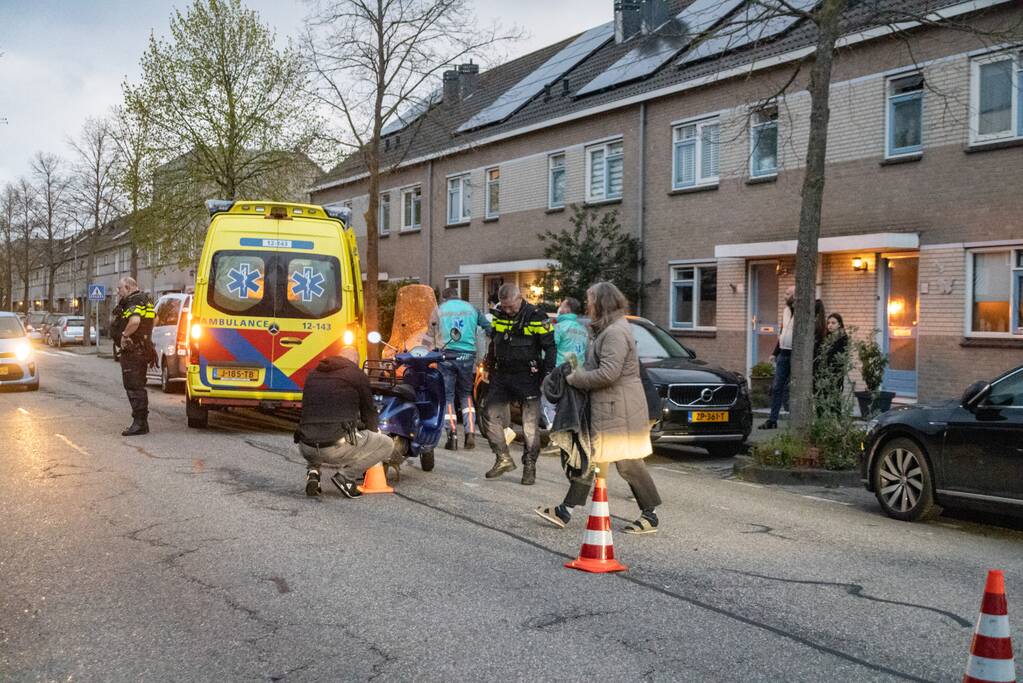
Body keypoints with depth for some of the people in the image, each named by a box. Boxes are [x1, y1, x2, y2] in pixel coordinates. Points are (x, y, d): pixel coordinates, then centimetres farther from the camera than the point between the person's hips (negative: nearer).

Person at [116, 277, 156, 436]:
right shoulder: (145, 300, 18)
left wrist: (124, 334, -20)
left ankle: (140, 423, -7)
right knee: (137, 387, 16)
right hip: (141, 350, 10)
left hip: (133, 351, -10)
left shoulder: (134, 302, -14)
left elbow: (135, 321, -35)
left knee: (134, 387, -8)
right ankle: (141, 422, 21)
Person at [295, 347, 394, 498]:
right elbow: (368, 412, 16)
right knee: (387, 444, 13)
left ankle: (313, 471, 11)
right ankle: (345, 476, -3)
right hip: (337, 447, -5)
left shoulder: (313, 374, 21)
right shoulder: (358, 375, 6)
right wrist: (373, 434, 37)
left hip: (307, 449, 6)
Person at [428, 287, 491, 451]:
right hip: (468, 356, 2)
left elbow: (431, 335, 7)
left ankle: (452, 436, -4)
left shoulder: (439, 310, 8)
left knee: (447, 396, 5)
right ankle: (470, 433, 0)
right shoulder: (471, 308, 12)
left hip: (447, 356, -2)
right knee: (466, 395, 15)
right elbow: (488, 327, 15)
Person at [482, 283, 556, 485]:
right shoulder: (498, 315, 6)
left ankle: (529, 466, 9)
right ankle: (503, 459, 17)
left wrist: (547, 375, -12)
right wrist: (490, 368, 20)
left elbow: (550, 348, -7)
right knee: (492, 417, 4)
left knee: (530, 425, -2)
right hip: (501, 375, 6)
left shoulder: (536, 317, -11)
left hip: (527, 377, -5)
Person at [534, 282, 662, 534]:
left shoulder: (616, 333, -18)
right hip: (604, 407, 11)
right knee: (588, 457, 13)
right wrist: (577, 374, 6)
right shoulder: (607, 330, 16)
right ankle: (565, 510, 19)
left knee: (628, 464, -3)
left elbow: (608, 373, -26)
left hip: (619, 409, -11)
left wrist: (575, 378, -14)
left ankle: (650, 516, 8)